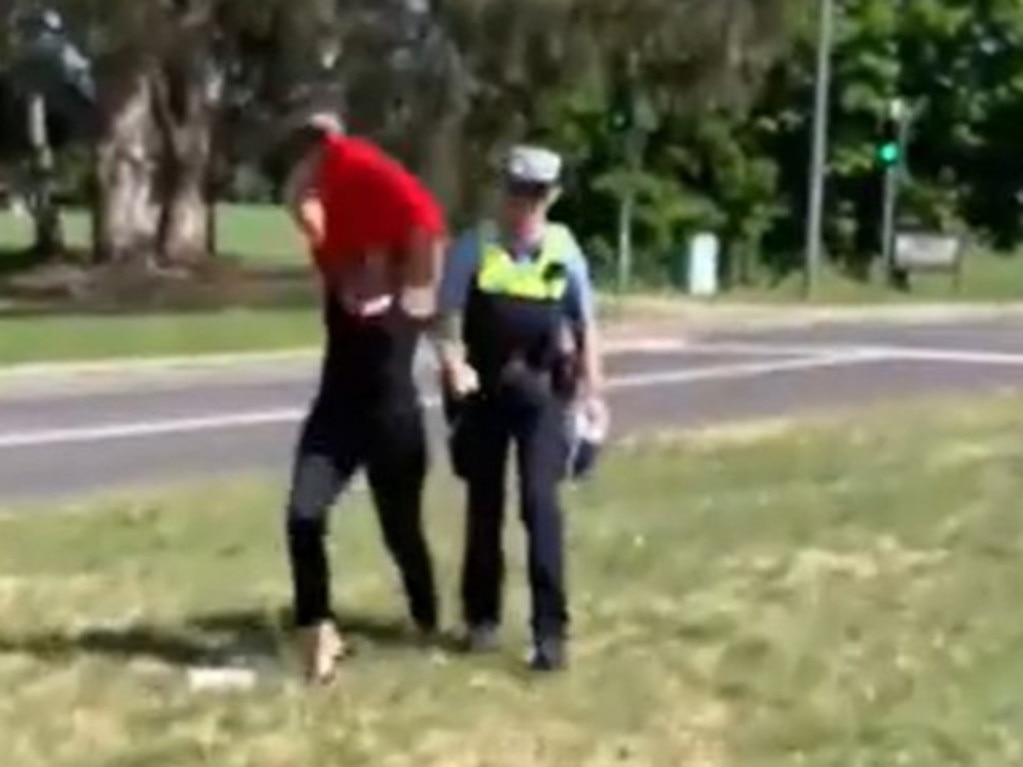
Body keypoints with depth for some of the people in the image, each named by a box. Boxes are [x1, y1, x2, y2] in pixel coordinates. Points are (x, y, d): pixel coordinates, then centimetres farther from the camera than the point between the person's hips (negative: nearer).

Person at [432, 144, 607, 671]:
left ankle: (551, 628, -6)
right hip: (483, 391, 1)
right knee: (484, 505, 10)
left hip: (541, 392, -1)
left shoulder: (564, 251, -3)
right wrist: (453, 363, -26)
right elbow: (445, 317, -7)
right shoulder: (473, 247, -7)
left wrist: (593, 392, 5)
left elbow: (585, 326, 6)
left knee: (540, 503, -11)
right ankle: (481, 616, 26)